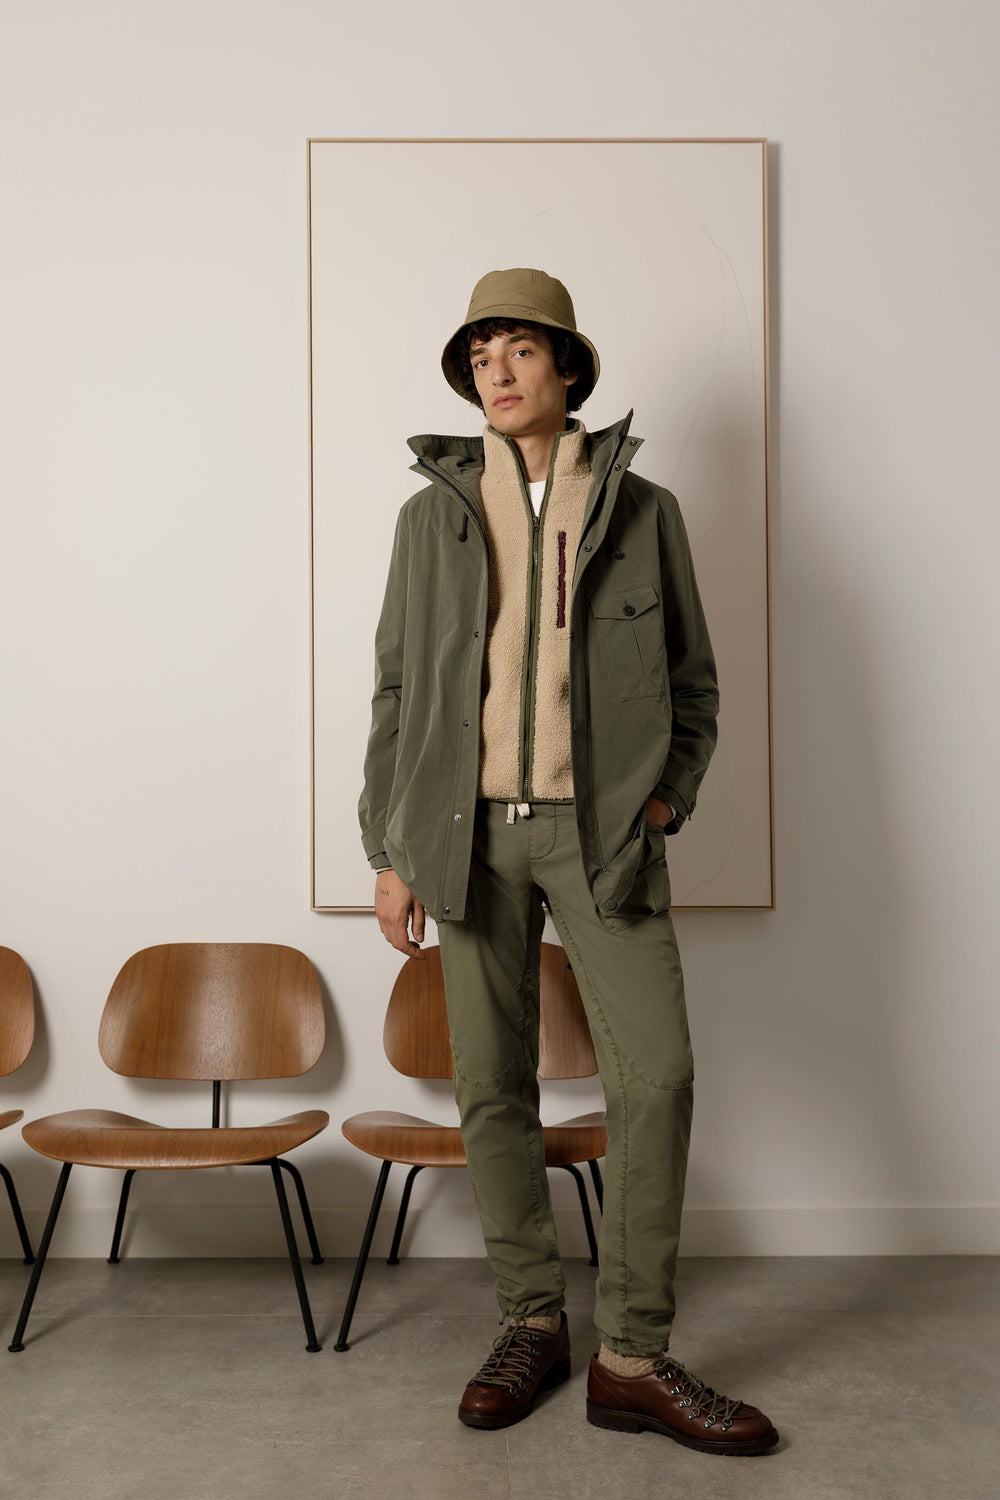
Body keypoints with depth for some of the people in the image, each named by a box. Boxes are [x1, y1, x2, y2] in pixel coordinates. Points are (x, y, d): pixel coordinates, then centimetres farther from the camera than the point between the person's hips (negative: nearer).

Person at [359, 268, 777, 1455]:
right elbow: (395, 692, 9)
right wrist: (391, 849, 4)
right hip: (473, 827, 1)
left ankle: (632, 1356, 3)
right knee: (493, 1087, 5)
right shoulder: (433, 515, 10)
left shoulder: (641, 510, 9)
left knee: (656, 1071, -9)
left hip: (600, 826, -1)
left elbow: (693, 679, 13)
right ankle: (532, 1321, 21)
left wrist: (665, 798, -1)